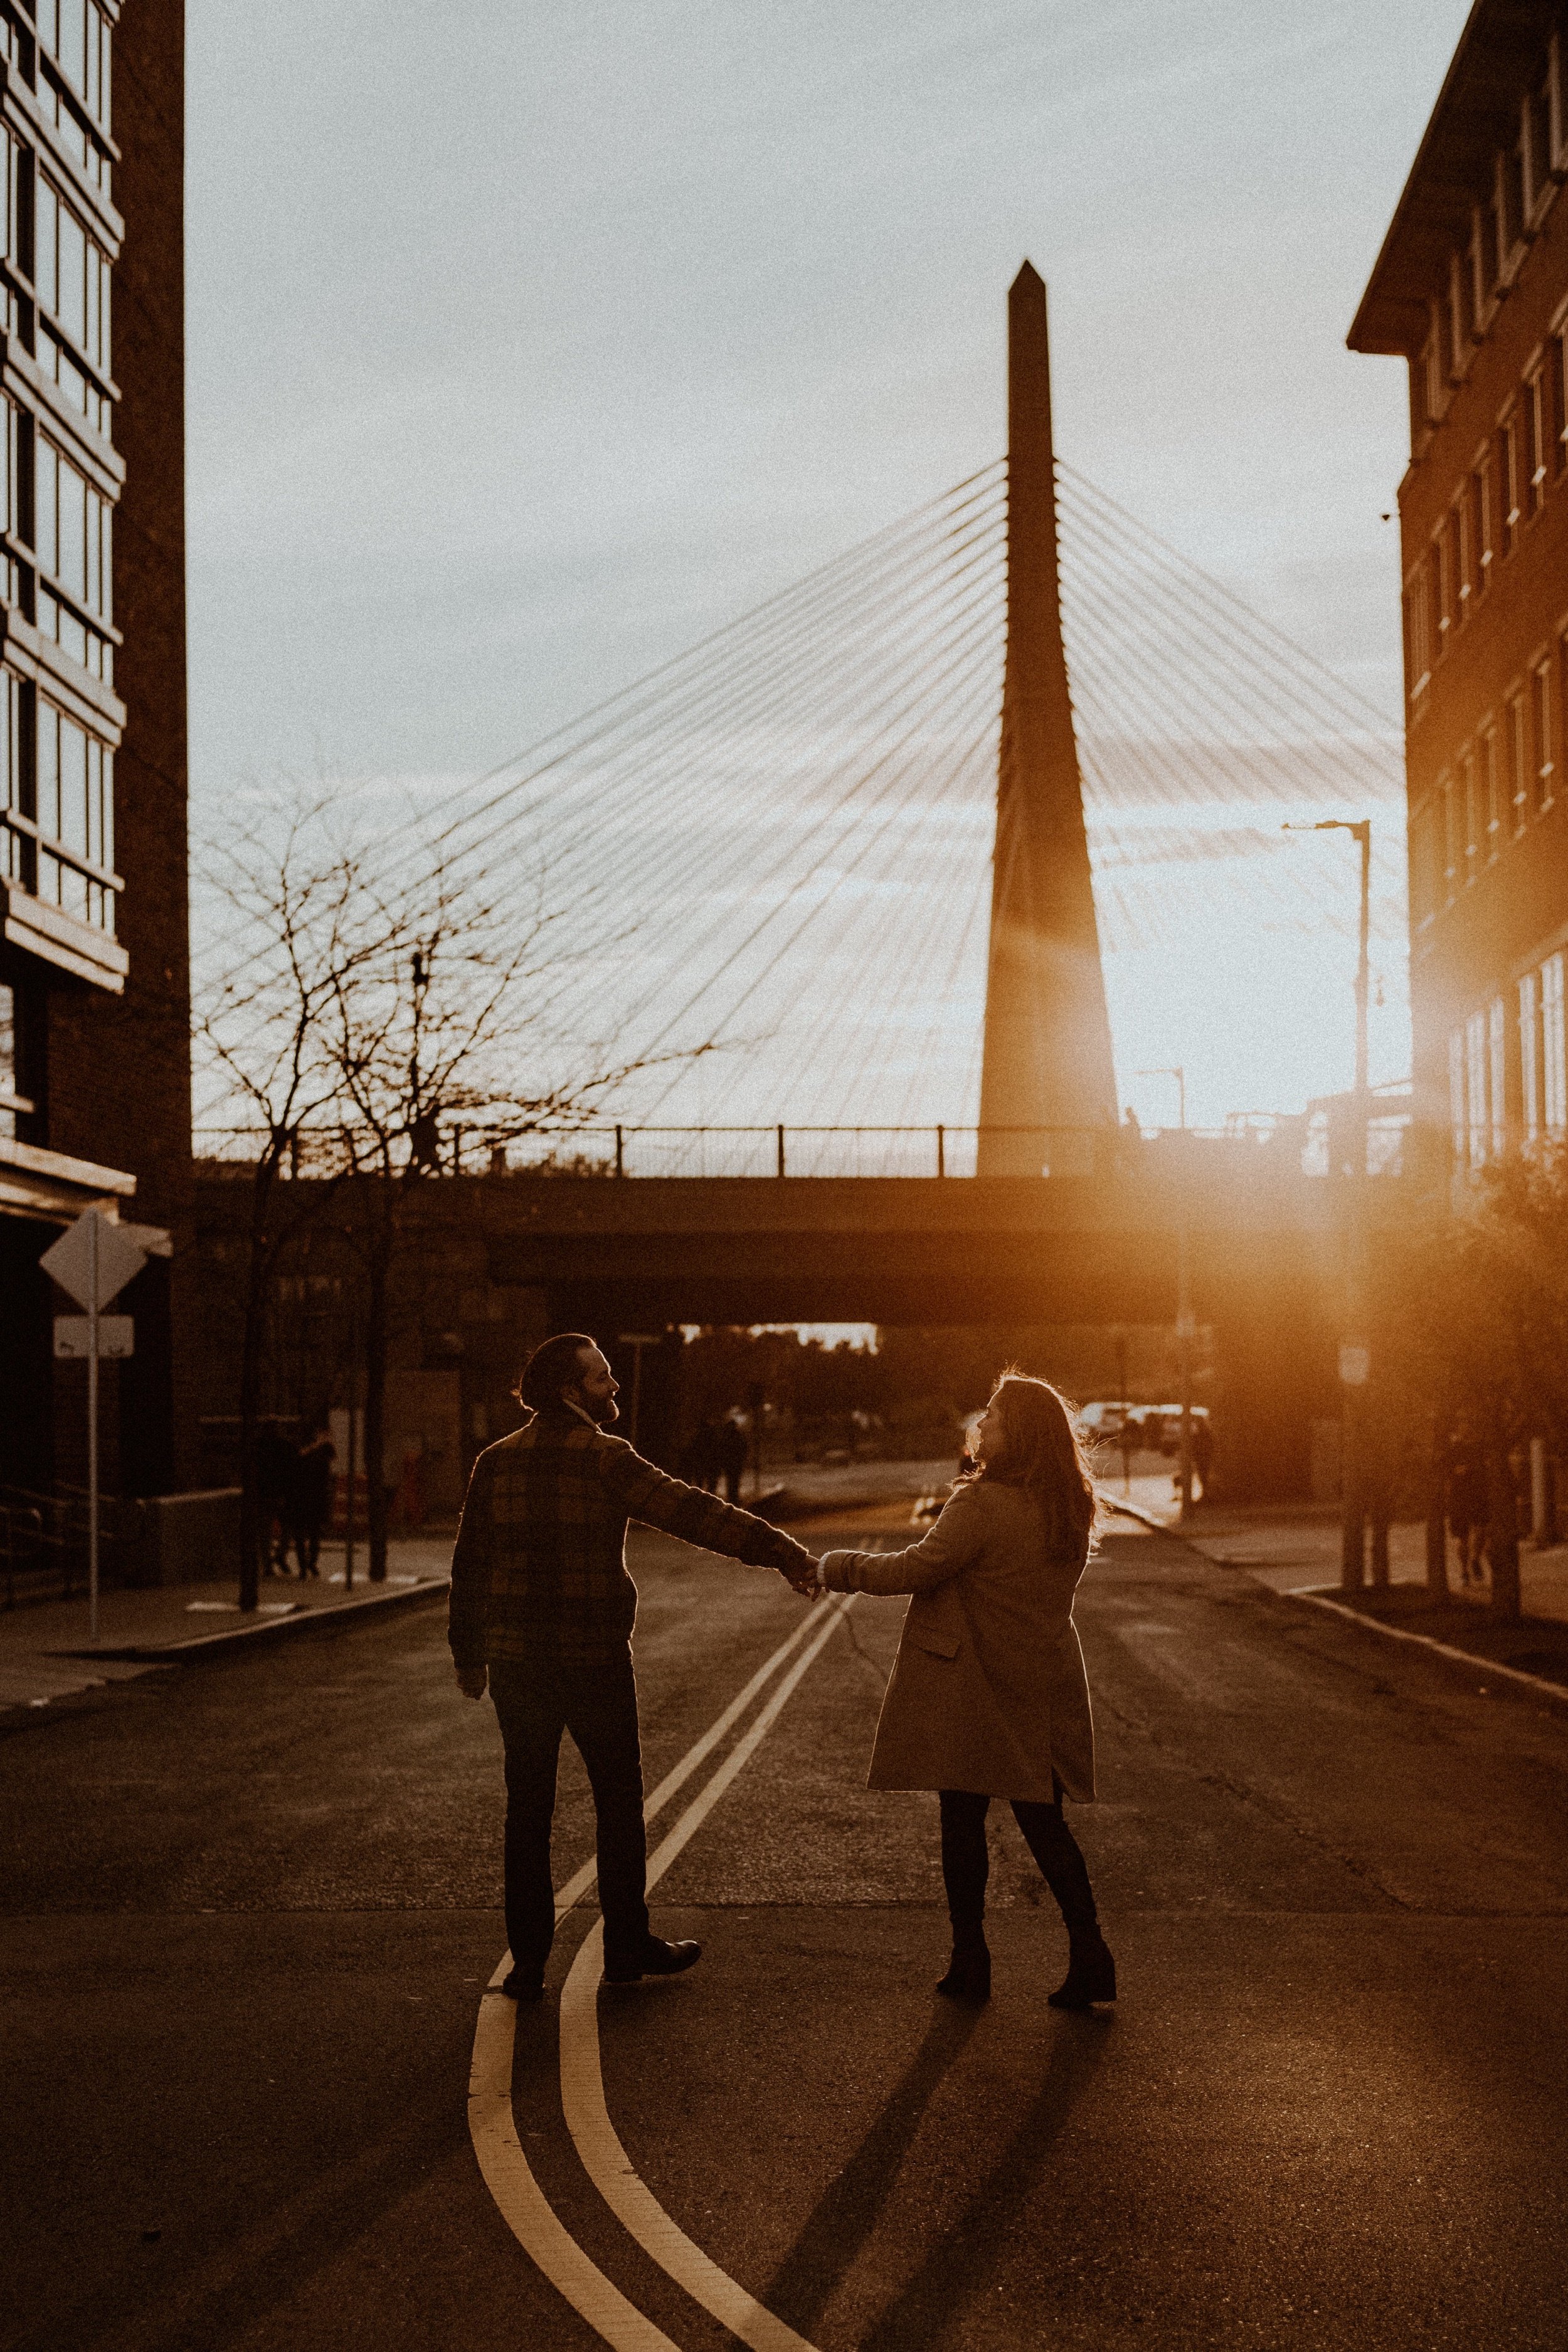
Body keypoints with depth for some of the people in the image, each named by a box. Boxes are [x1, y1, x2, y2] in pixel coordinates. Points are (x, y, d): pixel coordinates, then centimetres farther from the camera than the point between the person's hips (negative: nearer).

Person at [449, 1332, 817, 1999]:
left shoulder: (496, 1462, 4)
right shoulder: (603, 1459, -10)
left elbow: (469, 1562, 7)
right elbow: (689, 1511, -16)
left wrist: (468, 1654, 16)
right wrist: (782, 1551, -15)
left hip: (516, 1661, 4)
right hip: (593, 1660, -4)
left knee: (527, 1809, 10)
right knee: (618, 1801, 12)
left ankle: (528, 1961, 12)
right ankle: (627, 1945, 21)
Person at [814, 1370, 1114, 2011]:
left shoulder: (983, 1506, -20)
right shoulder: (1069, 1509, 4)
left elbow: (914, 1570, -17)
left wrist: (840, 1568, -3)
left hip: (972, 1692, -6)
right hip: (1041, 1688, 6)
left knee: (962, 1821, 6)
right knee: (1044, 1824, 11)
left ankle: (971, 1960, 12)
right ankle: (1089, 1954, 6)